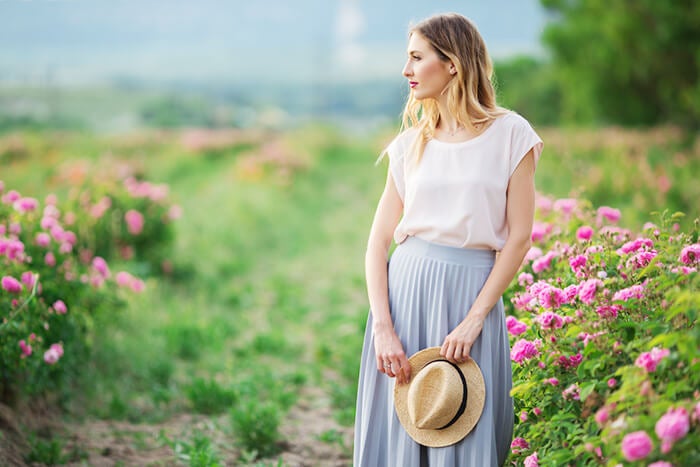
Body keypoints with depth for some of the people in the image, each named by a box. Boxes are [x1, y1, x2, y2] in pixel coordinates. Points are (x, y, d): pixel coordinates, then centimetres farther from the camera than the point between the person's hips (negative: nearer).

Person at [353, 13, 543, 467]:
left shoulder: (510, 134, -1)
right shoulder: (412, 142, 8)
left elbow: (519, 238, -5)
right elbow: (379, 242, 5)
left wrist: (473, 320, -12)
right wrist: (383, 327, -8)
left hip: (474, 293, -3)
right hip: (405, 289, 3)